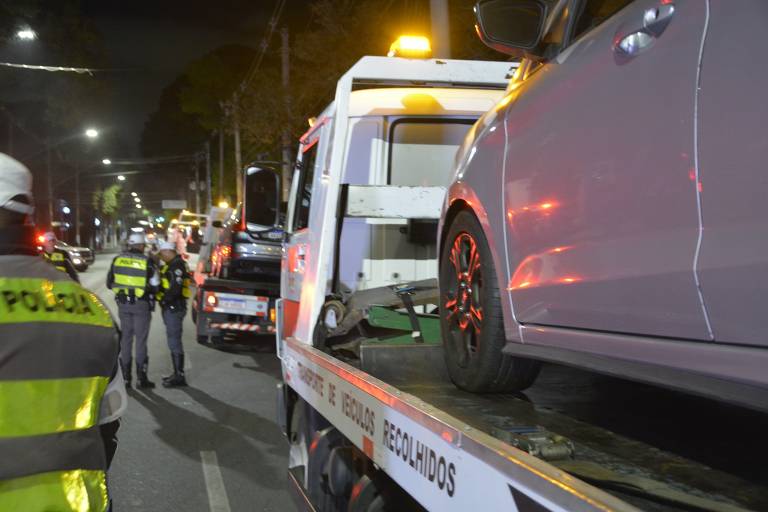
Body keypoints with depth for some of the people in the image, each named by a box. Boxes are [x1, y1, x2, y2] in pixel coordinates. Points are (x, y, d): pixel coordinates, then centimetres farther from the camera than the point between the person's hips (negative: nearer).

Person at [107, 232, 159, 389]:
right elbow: (154, 285, -7)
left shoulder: (117, 260, 2)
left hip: (123, 304, 4)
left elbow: (109, 283, 7)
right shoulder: (147, 262, -9)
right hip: (141, 305, -3)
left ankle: (126, 377, 13)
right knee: (141, 340, 2)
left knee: (125, 339, 11)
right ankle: (141, 378, 3)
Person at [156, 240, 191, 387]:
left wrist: (164, 299, -15)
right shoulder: (170, 265, 18)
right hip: (170, 308, 11)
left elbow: (176, 288, -24)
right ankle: (177, 373, 23)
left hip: (174, 308, -11)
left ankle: (179, 376, -5)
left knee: (174, 342, -8)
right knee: (173, 342, 15)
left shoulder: (177, 265, -15)